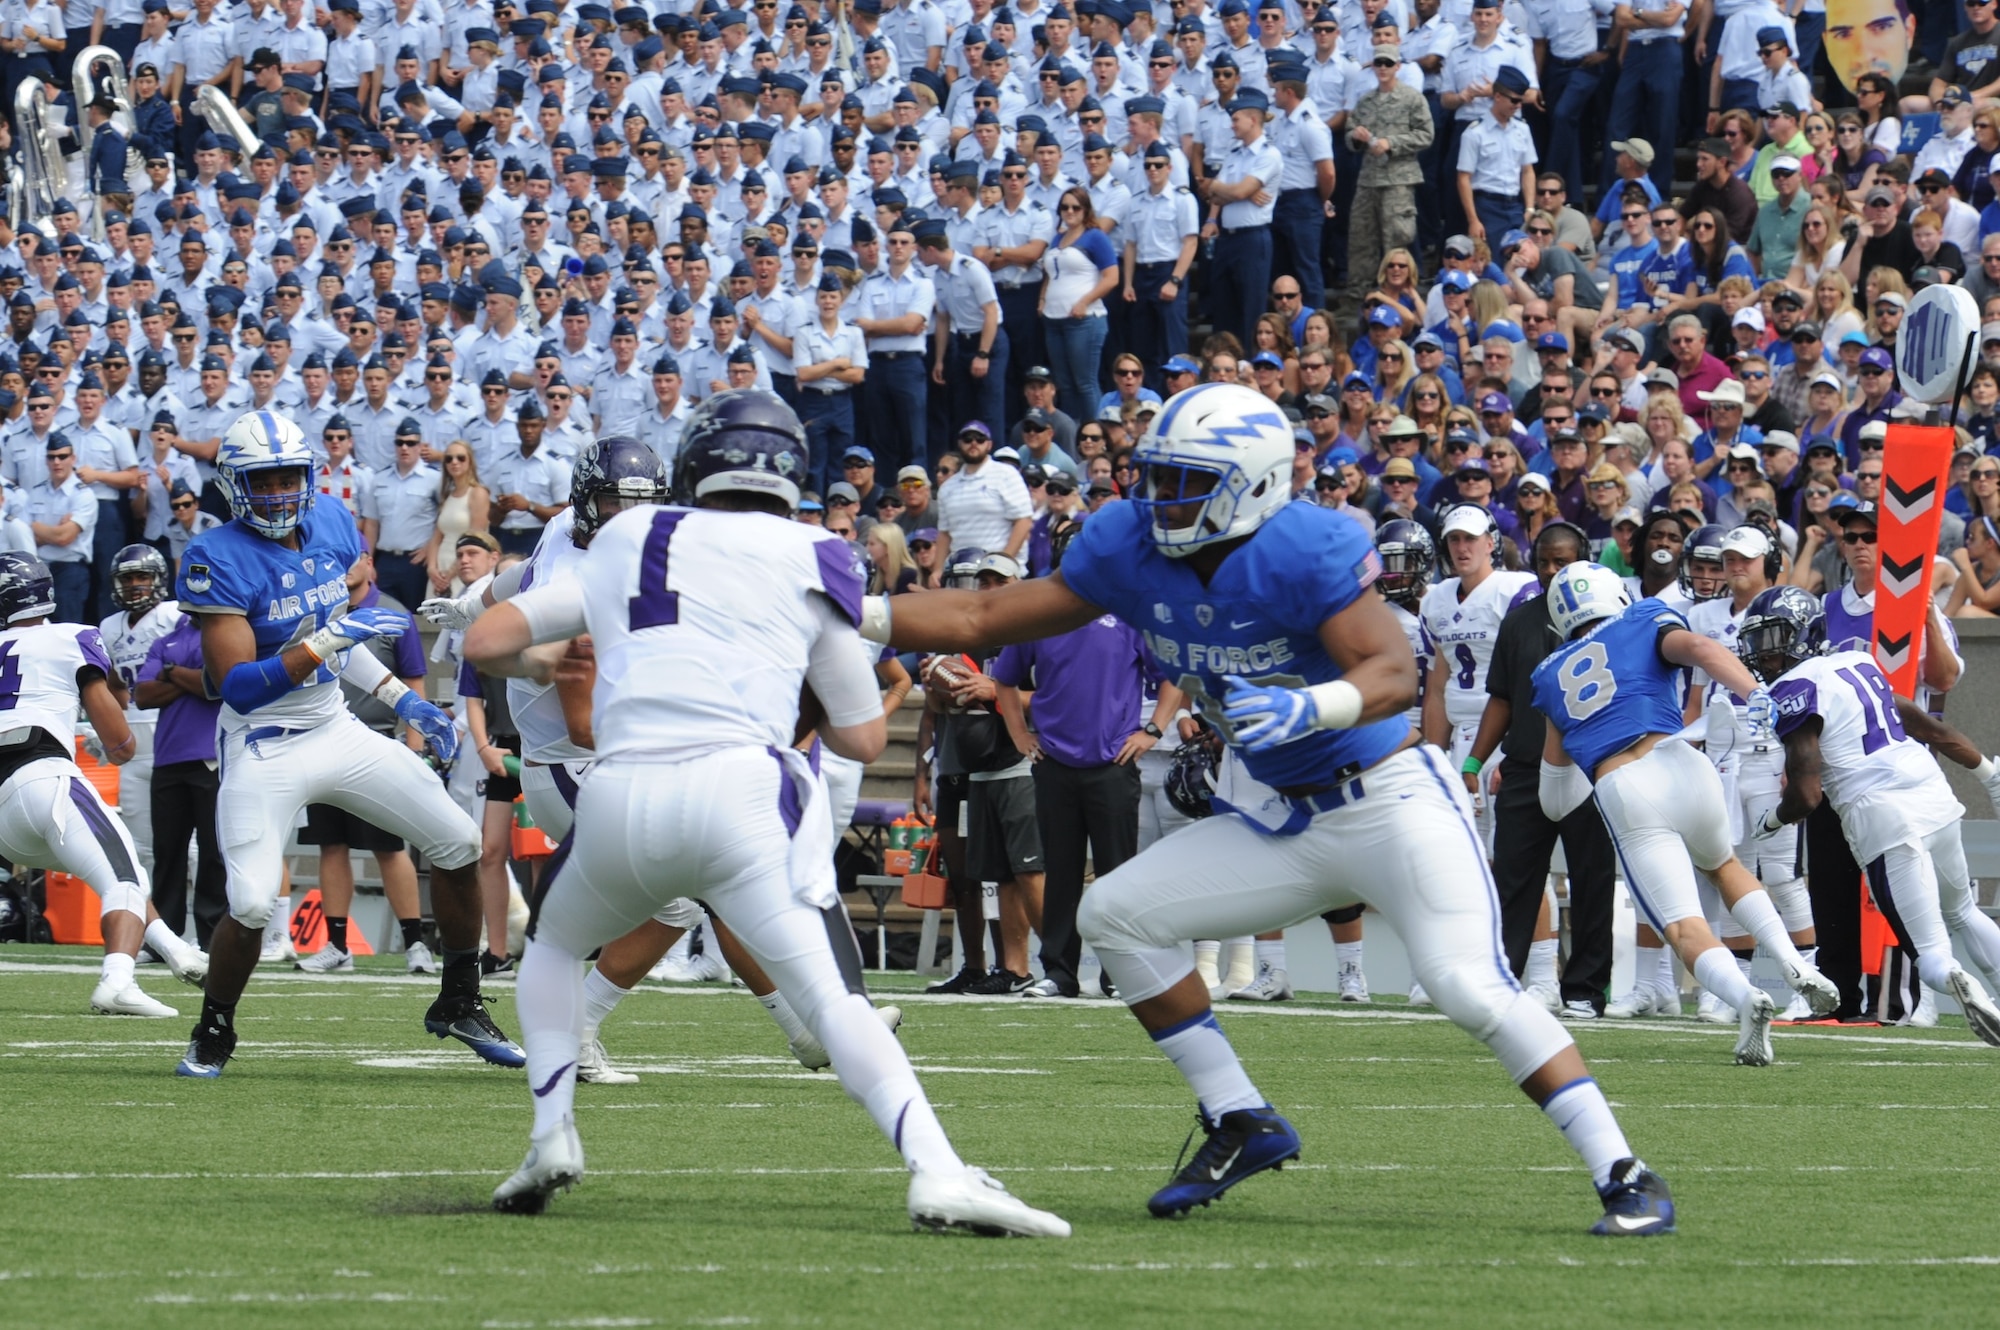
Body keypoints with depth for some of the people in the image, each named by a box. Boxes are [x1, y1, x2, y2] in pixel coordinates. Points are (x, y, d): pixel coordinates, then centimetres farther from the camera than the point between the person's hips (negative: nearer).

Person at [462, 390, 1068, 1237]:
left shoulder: (626, 541, 20)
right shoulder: (813, 562, 16)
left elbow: (487, 643, 19)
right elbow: (863, 737, 17)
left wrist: (541, 666, 41)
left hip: (620, 795, 2)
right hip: (741, 786, -2)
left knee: (554, 947, 30)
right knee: (830, 995, -10)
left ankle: (552, 1135, 15)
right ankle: (936, 1172, -29)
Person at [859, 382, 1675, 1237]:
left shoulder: (1306, 551, -23)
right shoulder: (1130, 550, -4)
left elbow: (1395, 672, -33)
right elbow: (988, 620, 2)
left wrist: (1307, 708, -51)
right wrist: (850, 616, -6)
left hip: (1391, 803, -8)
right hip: (1287, 823, 8)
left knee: (1470, 988, -23)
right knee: (1115, 916, 1)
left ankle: (1624, 1175, -16)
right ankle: (1241, 1126, 8)